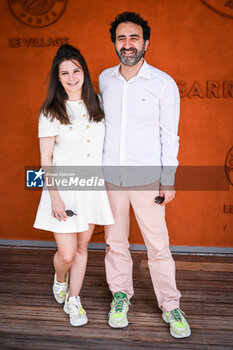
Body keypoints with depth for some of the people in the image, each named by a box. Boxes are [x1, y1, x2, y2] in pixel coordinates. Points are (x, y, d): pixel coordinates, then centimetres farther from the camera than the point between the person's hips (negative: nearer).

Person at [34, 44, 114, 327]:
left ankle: (73, 300, 31)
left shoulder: (96, 104, 6)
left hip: (92, 187, 4)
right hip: (63, 188, -3)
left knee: (82, 247, 13)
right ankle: (59, 281, 35)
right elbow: (46, 160, -7)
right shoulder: (51, 112, -6)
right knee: (66, 254, -1)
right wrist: (54, 196, -13)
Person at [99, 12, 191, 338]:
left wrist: (168, 180, -6)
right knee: (115, 242, 13)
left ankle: (171, 306, 21)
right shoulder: (104, 78, 5)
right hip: (109, 176, 4)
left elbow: (169, 136, -4)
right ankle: (121, 296, 32)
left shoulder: (164, 84, -7)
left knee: (158, 246, 3)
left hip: (146, 179, -3)